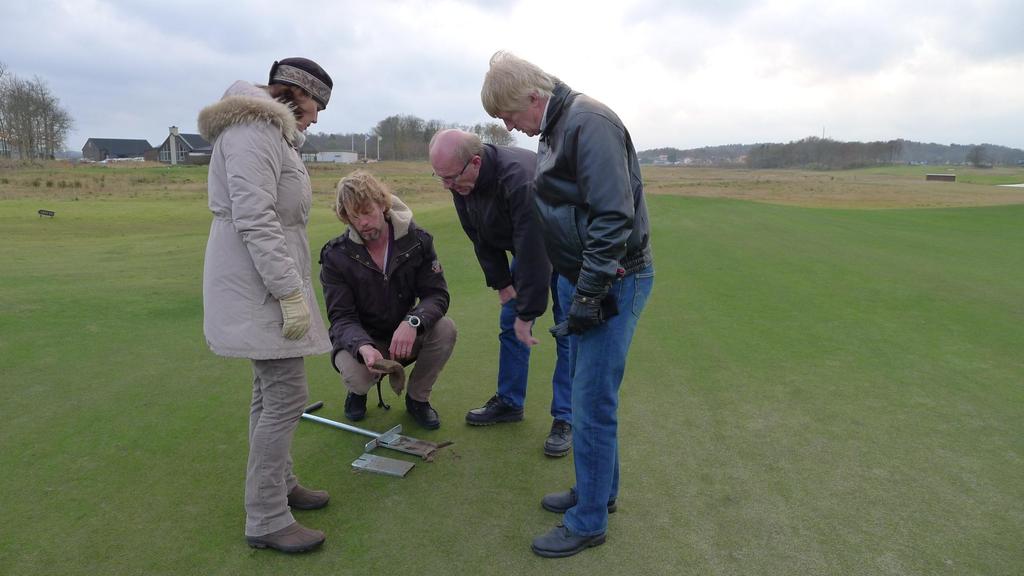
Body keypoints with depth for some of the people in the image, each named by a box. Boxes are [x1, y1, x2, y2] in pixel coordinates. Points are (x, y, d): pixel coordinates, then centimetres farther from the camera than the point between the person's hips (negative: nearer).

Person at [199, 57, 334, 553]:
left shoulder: (268, 130, 19)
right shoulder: (254, 128, -13)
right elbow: (254, 219, -22)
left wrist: (290, 285, 21)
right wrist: (291, 293, -23)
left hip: (261, 279, 11)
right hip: (257, 282, -11)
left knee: (271, 391, 16)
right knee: (286, 396, -8)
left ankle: (280, 484, 30)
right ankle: (266, 520, 3)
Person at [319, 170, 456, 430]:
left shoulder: (417, 240, -11)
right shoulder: (335, 256, -15)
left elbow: (437, 294, -15)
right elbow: (342, 318, -18)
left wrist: (413, 322, -38)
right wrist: (363, 347, -40)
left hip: (404, 336, 2)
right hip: (358, 340, -2)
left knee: (445, 329, -28)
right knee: (356, 375, -34)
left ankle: (417, 397, -1)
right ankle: (358, 392, 9)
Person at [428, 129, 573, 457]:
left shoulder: (520, 178, -40)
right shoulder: (461, 185, -14)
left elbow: (534, 251, -38)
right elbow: (481, 238, -1)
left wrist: (527, 312, -32)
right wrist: (501, 282, -6)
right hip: (526, 251, 7)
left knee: (568, 335, -6)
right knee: (510, 327, 8)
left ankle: (565, 419, 3)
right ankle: (509, 403, 22)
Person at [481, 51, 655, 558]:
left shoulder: (589, 122, -17)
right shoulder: (556, 128, 13)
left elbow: (614, 216, -24)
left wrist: (589, 295, -21)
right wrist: (582, 289, 17)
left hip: (616, 279, -10)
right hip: (592, 279, 10)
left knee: (592, 404, -2)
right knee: (589, 393, 19)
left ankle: (588, 522, 15)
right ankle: (600, 490, 36)